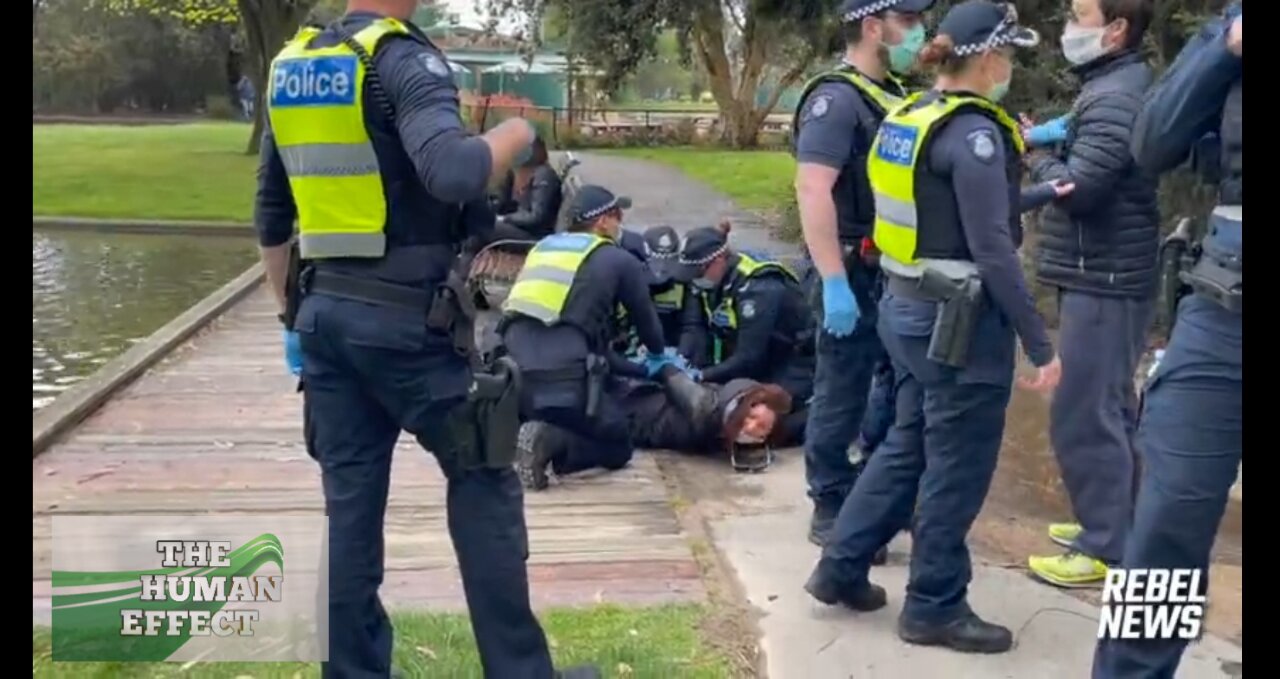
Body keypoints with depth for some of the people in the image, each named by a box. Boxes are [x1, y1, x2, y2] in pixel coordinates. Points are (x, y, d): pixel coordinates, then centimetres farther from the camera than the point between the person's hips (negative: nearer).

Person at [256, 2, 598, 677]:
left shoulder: (289, 65, 12)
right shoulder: (403, 59, -11)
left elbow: (271, 217, 16)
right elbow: (452, 172, -29)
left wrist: (293, 315, 24)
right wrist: (514, 135, -9)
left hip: (325, 311, 7)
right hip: (406, 318, -7)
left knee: (349, 500, 11)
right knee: (481, 482, 5)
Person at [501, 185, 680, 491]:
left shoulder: (542, 248, 24)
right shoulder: (619, 261, 7)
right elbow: (645, 317, 22)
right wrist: (658, 356, 46)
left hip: (512, 373, 6)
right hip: (565, 381, -6)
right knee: (618, 446, 15)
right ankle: (551, 442, -12)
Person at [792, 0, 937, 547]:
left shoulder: (894, 95, 13)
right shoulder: (836, 98, -16)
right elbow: (812, 189, -25)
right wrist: (834, 282, -30)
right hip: (856, 272, -9)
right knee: (842, 396, 1)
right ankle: (831, 512, 13)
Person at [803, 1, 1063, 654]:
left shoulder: (906, 117, 8)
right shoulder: (973, 132, -18)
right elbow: (992, 250, -22)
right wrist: (1040, 342, -18)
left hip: (907, 306, 9)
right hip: (959, 322, -9)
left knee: (907, 445, 20)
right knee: (957, 467, 4)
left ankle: (840, 568, 27)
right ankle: (934, 607, 18)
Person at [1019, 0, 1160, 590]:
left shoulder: (1114, 99, -18)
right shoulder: (1112, 89, 16)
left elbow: (1078, 187, -25)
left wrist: (1037, 162, -8)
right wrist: (1055, 139, 0)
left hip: (1103, 282, -11)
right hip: (1103, 276, 11)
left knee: (1082, 415, -6)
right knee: (1108, 409, 17)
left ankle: (1106, 549, 2)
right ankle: (1112, 522, 29)